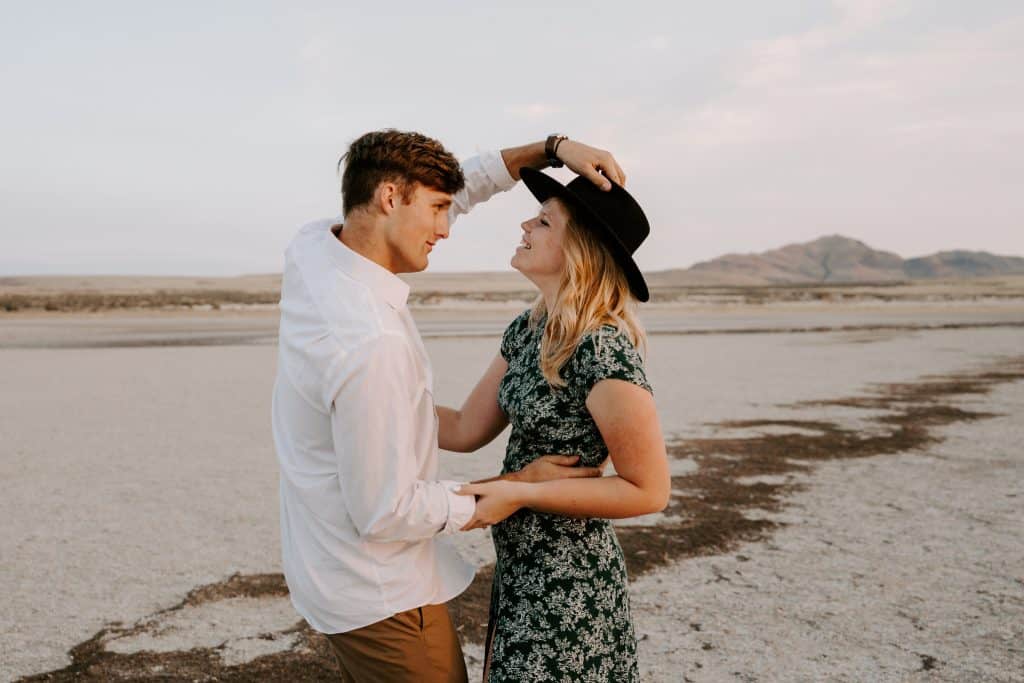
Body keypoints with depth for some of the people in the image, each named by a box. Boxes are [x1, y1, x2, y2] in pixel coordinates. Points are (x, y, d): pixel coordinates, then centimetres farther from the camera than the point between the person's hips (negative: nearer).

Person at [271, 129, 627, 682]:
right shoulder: (371, 344, -34)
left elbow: (460, 185, 4)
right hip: (378, 595, -9)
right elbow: (385, 514, -25)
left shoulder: (312, 247, -7)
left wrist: (552, 148, -4)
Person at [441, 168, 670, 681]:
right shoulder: (527, 330, 0)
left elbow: (649, 490, -21)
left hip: (568, 581, -8)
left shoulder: (603, 350, -25)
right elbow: (466, 429, 4)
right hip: (520, 566, 8)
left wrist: (519, 493, -22)